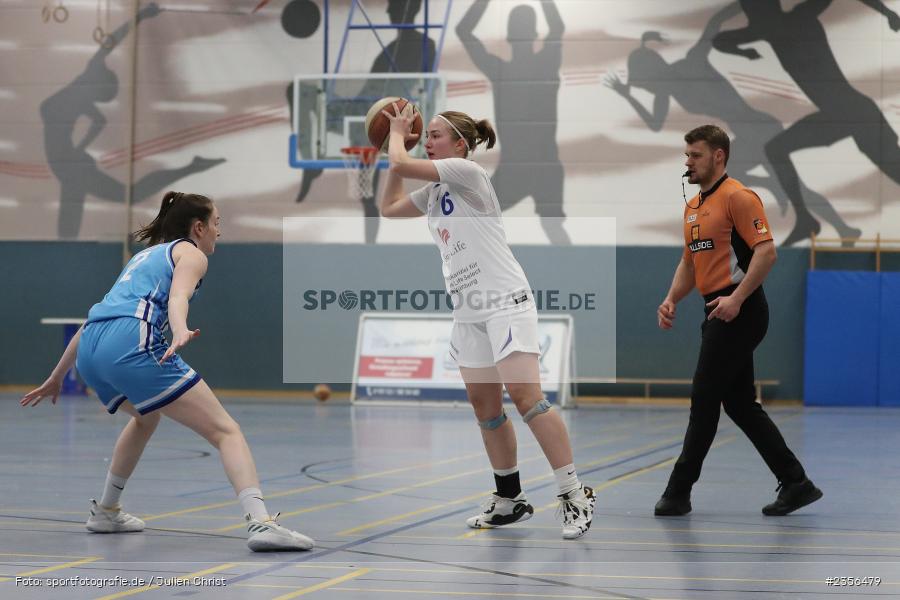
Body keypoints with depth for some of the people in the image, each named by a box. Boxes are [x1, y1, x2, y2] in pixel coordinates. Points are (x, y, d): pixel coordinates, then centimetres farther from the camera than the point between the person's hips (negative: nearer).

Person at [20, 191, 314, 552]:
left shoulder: (146, 256, 35)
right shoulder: (190, 252, 14)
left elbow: (97, 319, 38)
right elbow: (178, 297, -10)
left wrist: (57, 376, 43)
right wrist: (180, 333, -30)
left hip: (89, 350, 8)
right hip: (131, 342, -8)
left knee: (147, 417, 38)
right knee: (225, 430, -10)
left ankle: (106, 512, 42)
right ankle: (260, 522, -29)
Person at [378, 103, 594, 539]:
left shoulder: (466, 171, -9)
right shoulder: (433, 191, 17)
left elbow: (401, 165, -14)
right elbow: (389, 208, 26)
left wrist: (397, 134, 7)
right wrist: (397, 139, 21)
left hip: (505, 302, -9)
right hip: (468, 311, 9)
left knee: (525, 395, -18)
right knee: (484, 405, 7)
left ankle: (575, 496, -18)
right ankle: (509, 501, 15)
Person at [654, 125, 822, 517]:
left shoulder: (737, 197, -11)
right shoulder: (693, 207, 17)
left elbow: (766, 252, -19)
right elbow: (690, 262, 24)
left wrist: (737, 298, -26)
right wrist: (671, 300, 8)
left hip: (738, 312, -9)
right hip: (717, 314, 9)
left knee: (704, 399, -6)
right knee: (739, 403, 9)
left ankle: (679, 492, 0)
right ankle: (795, 482, 14)